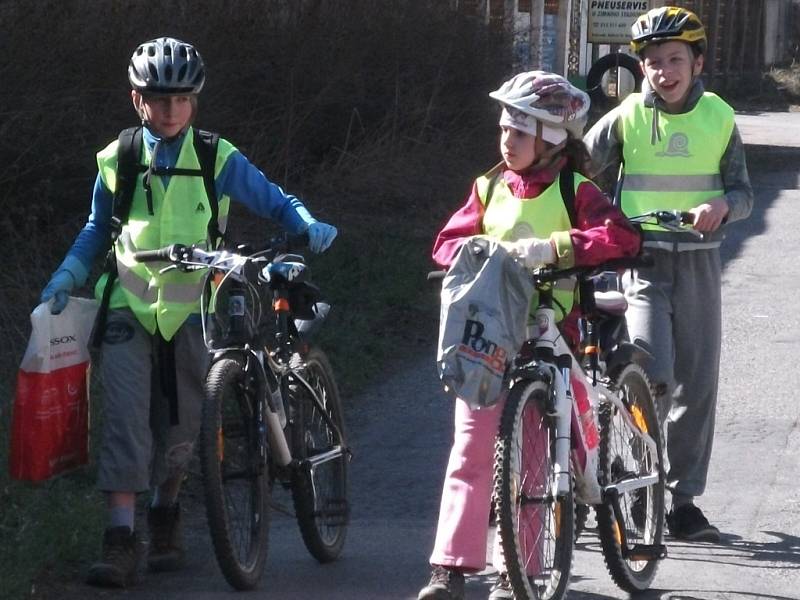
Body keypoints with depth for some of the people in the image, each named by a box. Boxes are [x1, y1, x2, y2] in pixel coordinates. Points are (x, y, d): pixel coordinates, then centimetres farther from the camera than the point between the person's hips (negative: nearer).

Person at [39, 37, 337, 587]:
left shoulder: (217, 160, 0)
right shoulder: (118, 161, 5)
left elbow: (276, 202, 2)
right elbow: (97, 229, 17)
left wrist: (310, 225, -18)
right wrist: (67, 275, 4)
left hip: (190, 310, 0)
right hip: (128, 308, 0)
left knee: (181, 423, 8)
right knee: (126, 419, -14)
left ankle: (166, 514, 33)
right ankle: (120, 541, -17)